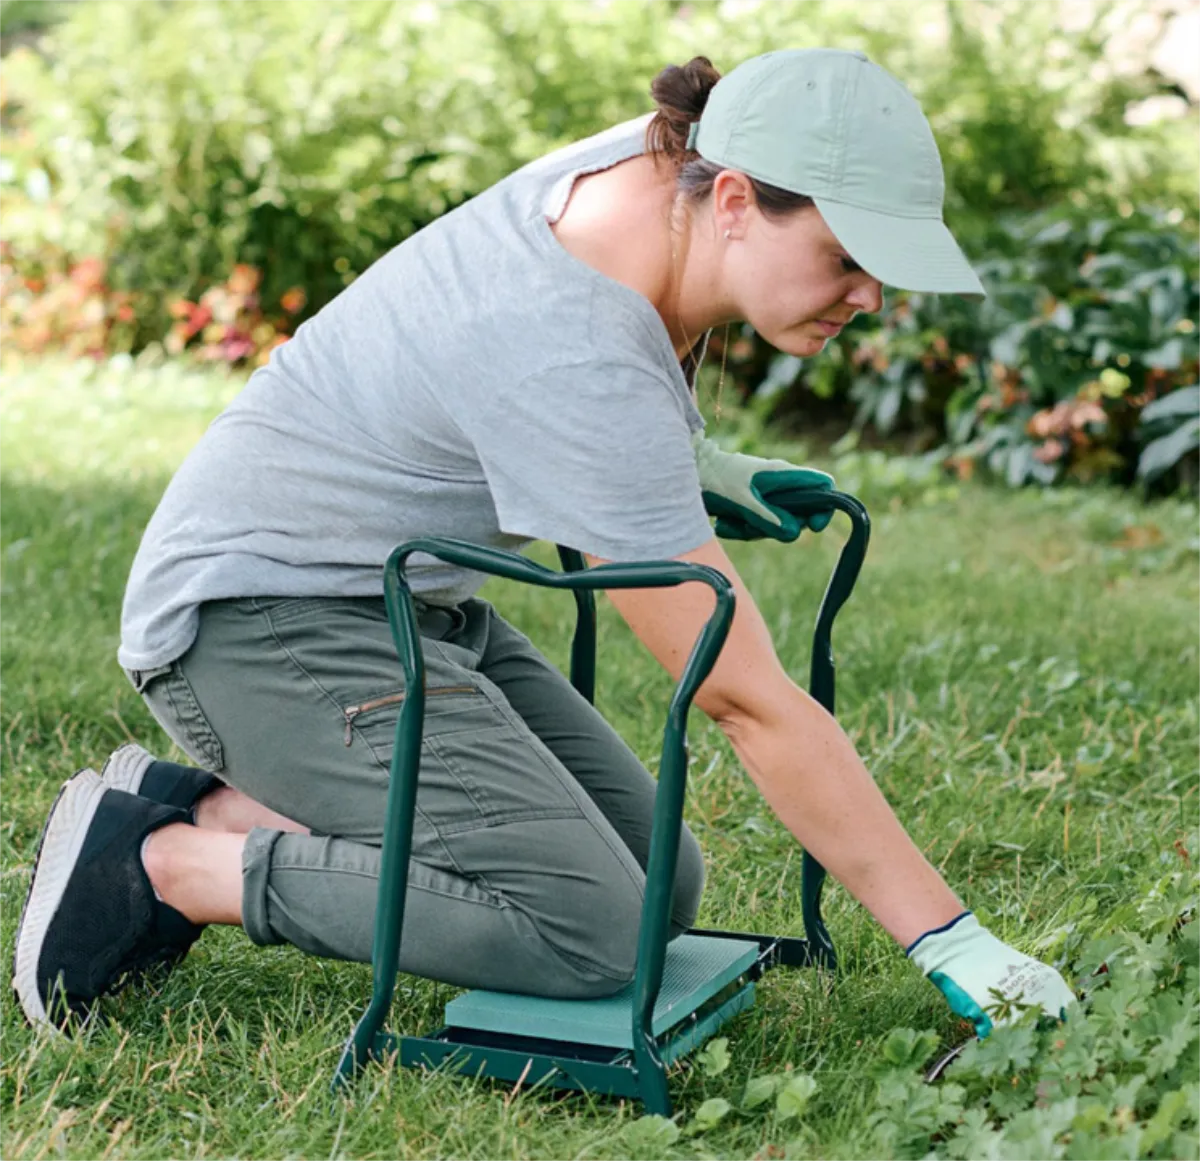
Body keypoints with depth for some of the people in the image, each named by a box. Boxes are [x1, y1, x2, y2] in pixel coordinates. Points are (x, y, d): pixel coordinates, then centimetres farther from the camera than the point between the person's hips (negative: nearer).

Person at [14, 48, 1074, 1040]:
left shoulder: (662, 160, -6)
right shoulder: (583, 375, -32)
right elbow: (748, 700, -29)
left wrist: (694, 461, 7)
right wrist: (951, 944, -25)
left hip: (397, 597, 10)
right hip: (261, 616, -10)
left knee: (659, 881, 1)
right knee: (586, 926, -22)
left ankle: (201, 805, 7)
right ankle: (155, 861, -8)